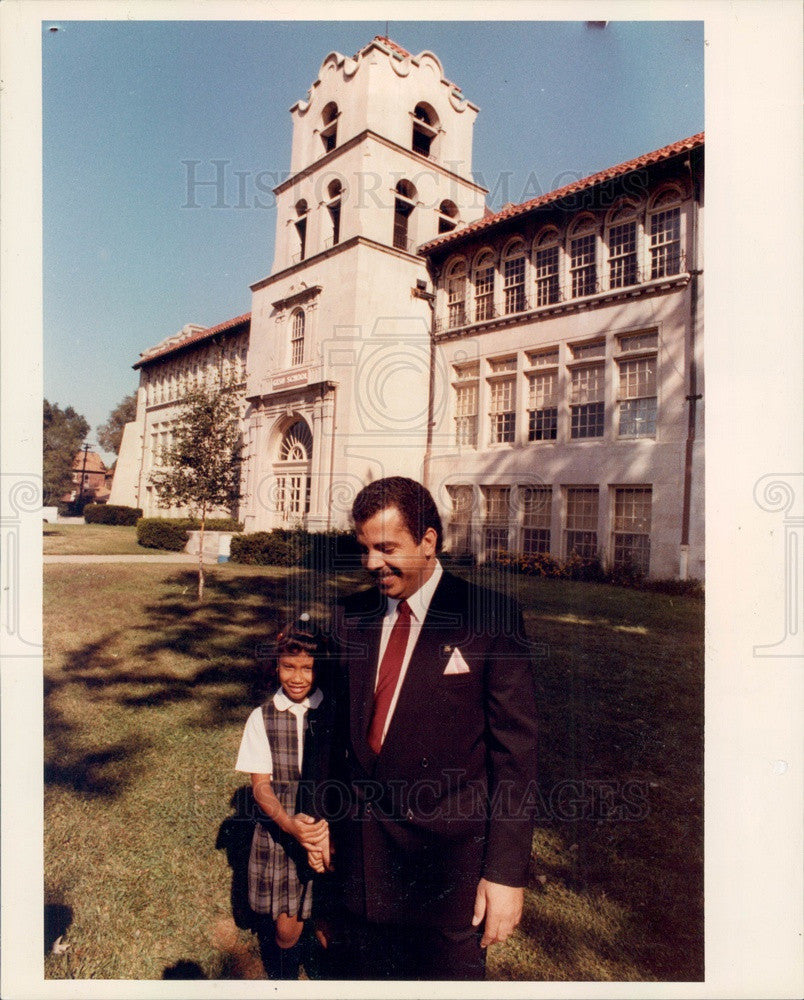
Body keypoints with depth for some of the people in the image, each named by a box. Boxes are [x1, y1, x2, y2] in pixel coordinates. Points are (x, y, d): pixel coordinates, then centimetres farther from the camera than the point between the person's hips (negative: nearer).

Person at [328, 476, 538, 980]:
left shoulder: (491, 618, -13)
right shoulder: (351, 619, 1)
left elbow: (515, 750, -12)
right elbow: (339, 727, 9)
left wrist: (506, 871, -12)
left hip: (451, 854, -4)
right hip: (364, 848, 4)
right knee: (369, 974, 20)